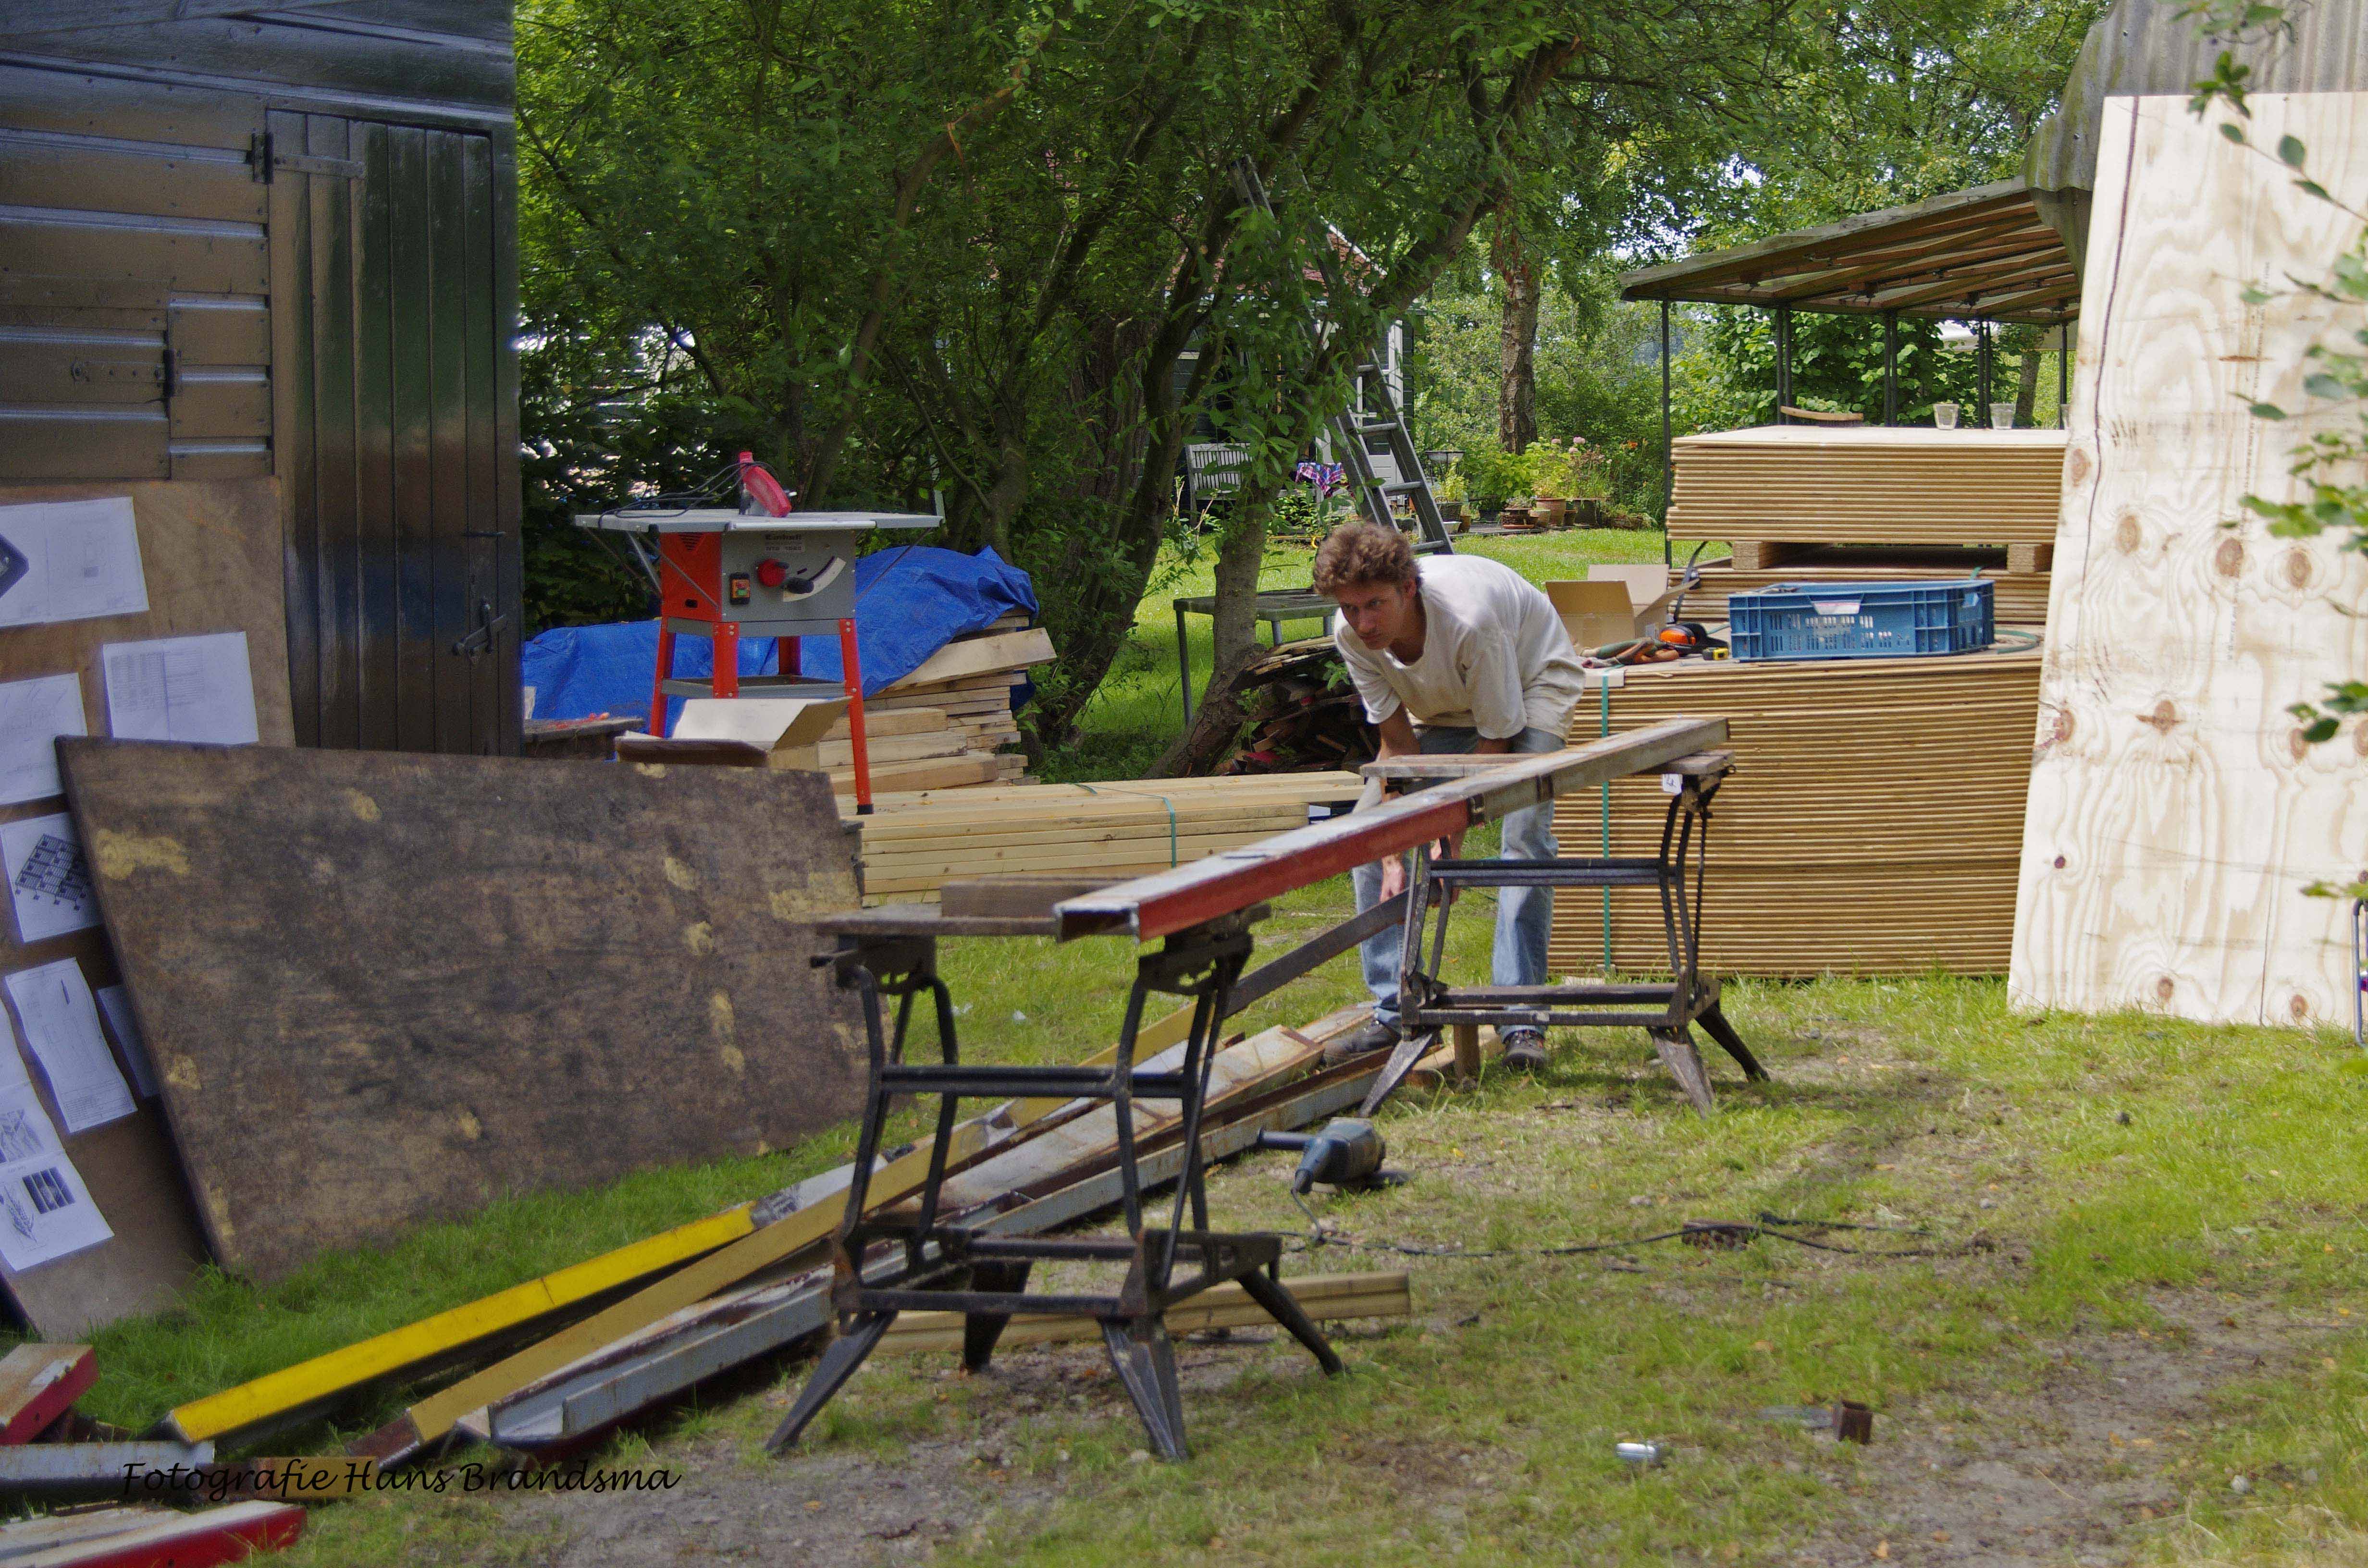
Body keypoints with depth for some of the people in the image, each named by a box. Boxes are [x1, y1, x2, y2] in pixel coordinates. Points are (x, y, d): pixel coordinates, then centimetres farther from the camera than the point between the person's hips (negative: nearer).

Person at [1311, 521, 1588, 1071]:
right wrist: (1395, 857, -25)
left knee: (1525, 835, -25)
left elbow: (1496, 739, -27)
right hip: (1441, 705, 5)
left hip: (1531, 685, -5)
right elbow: (1399, 745, -18)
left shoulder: (1468, 618, -41)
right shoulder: (1352, 634, -25)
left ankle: (1521, 1020, -21)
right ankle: (1395, 1014, -1)